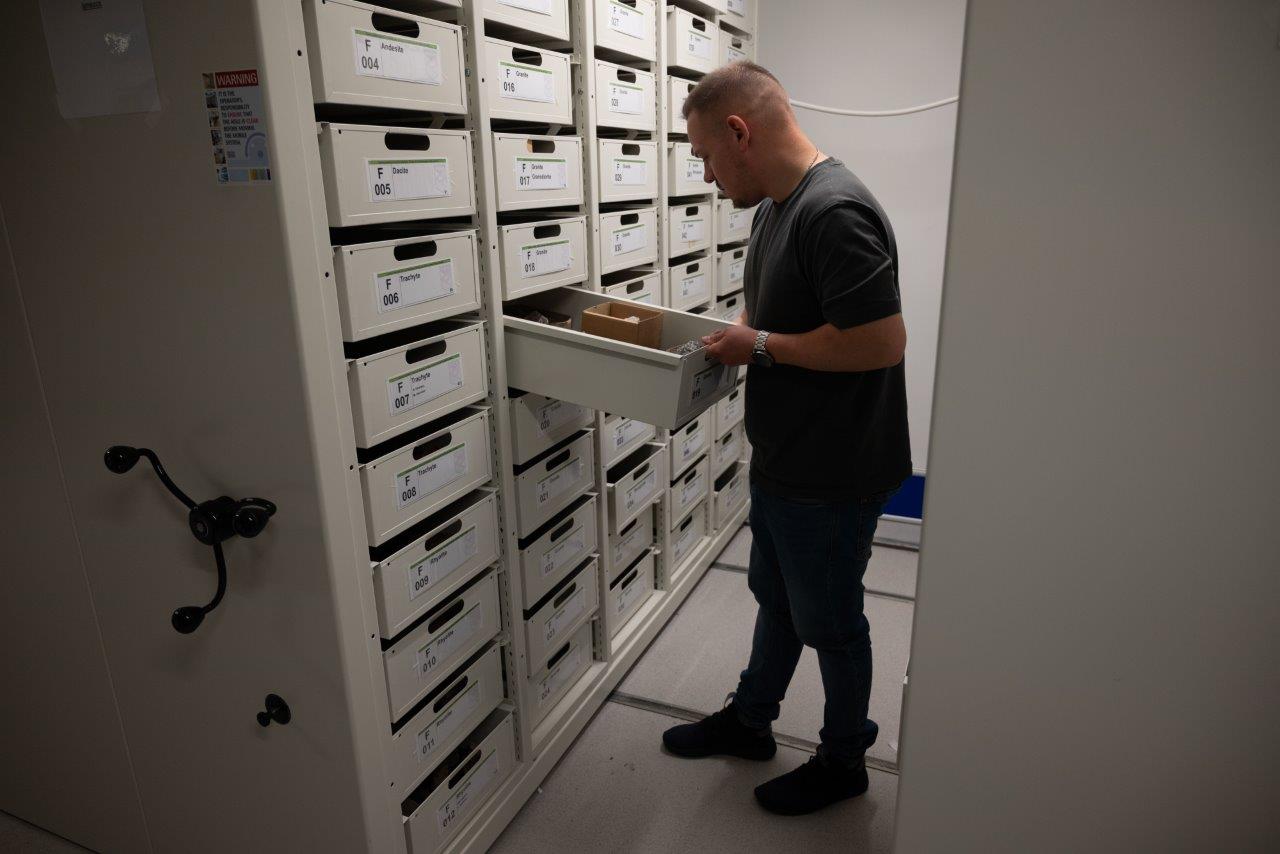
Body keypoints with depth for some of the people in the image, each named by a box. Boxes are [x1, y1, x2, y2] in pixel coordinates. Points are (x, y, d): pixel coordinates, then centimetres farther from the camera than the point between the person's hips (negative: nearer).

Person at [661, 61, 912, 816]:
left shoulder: (835, 212, -24)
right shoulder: (775, 207, 7)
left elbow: (882, 340, -29)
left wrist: (761, 347, -20)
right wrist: (727, 340, -1)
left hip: (833, 477, -9)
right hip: (782, 463, 9)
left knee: (829, 621, 11)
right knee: (776, 599, 24)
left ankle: (844, 761, 35)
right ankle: (750, 720, 45)